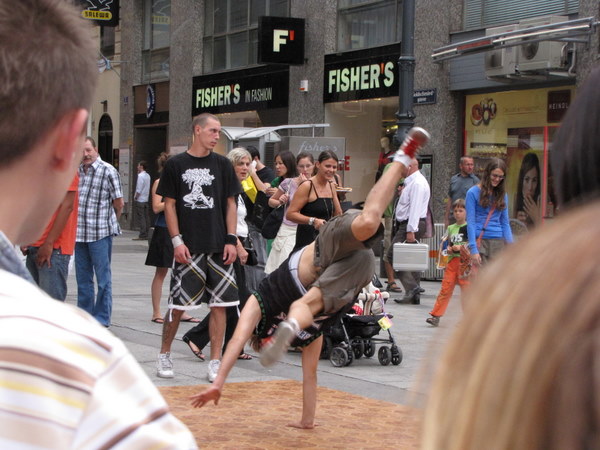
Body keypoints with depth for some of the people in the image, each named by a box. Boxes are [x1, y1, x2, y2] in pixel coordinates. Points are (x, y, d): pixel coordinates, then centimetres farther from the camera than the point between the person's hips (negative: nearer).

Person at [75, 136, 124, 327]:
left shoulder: (108, 171, -6)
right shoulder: (76, 171, 9)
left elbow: (118, 203, -1)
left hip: (101, 233, -5)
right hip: (79, 233, 5)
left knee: (103, 278, 1)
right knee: (82, 277, 13)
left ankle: (102, 319, 7)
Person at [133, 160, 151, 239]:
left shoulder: (140, 176, -14)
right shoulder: (148, 176, 12)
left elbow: (139, 189, -18)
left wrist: (135, 197, -6)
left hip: (140, 200, -9)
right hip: (146, 199, 9)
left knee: (140, 218, -6)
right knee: (145, 218, 9)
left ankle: (142, 235, -8)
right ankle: (146, 234, 11)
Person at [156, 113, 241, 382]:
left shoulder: (222, 165, 9)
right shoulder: (176, 165, 2)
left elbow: (230, 204, 9)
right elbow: (169, 205, 2)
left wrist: (231, 240, 0)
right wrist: (177, 241, -7)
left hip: (218, 248, 3)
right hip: (188, 247, -2)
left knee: (219, 304, 1)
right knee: (178, 305, -1)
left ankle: (215, 363, 8)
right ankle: (164, 355, 19)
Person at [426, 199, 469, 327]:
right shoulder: (450, 228, 14)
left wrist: (461, 247, -15)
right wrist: (449, 248, 2)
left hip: (465, 261, -4)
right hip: (452, 260, 4)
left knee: (466, 289, -2)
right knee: (445, 289, 0)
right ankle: (436, 316, -1)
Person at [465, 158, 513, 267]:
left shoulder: (502, 195, 12)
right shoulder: (473, 193, -1)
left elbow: (505, 223, 14)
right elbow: (470, 222, -5)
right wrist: (473, 249, -13)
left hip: (498, 242, 4)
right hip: (480, 241, -4)